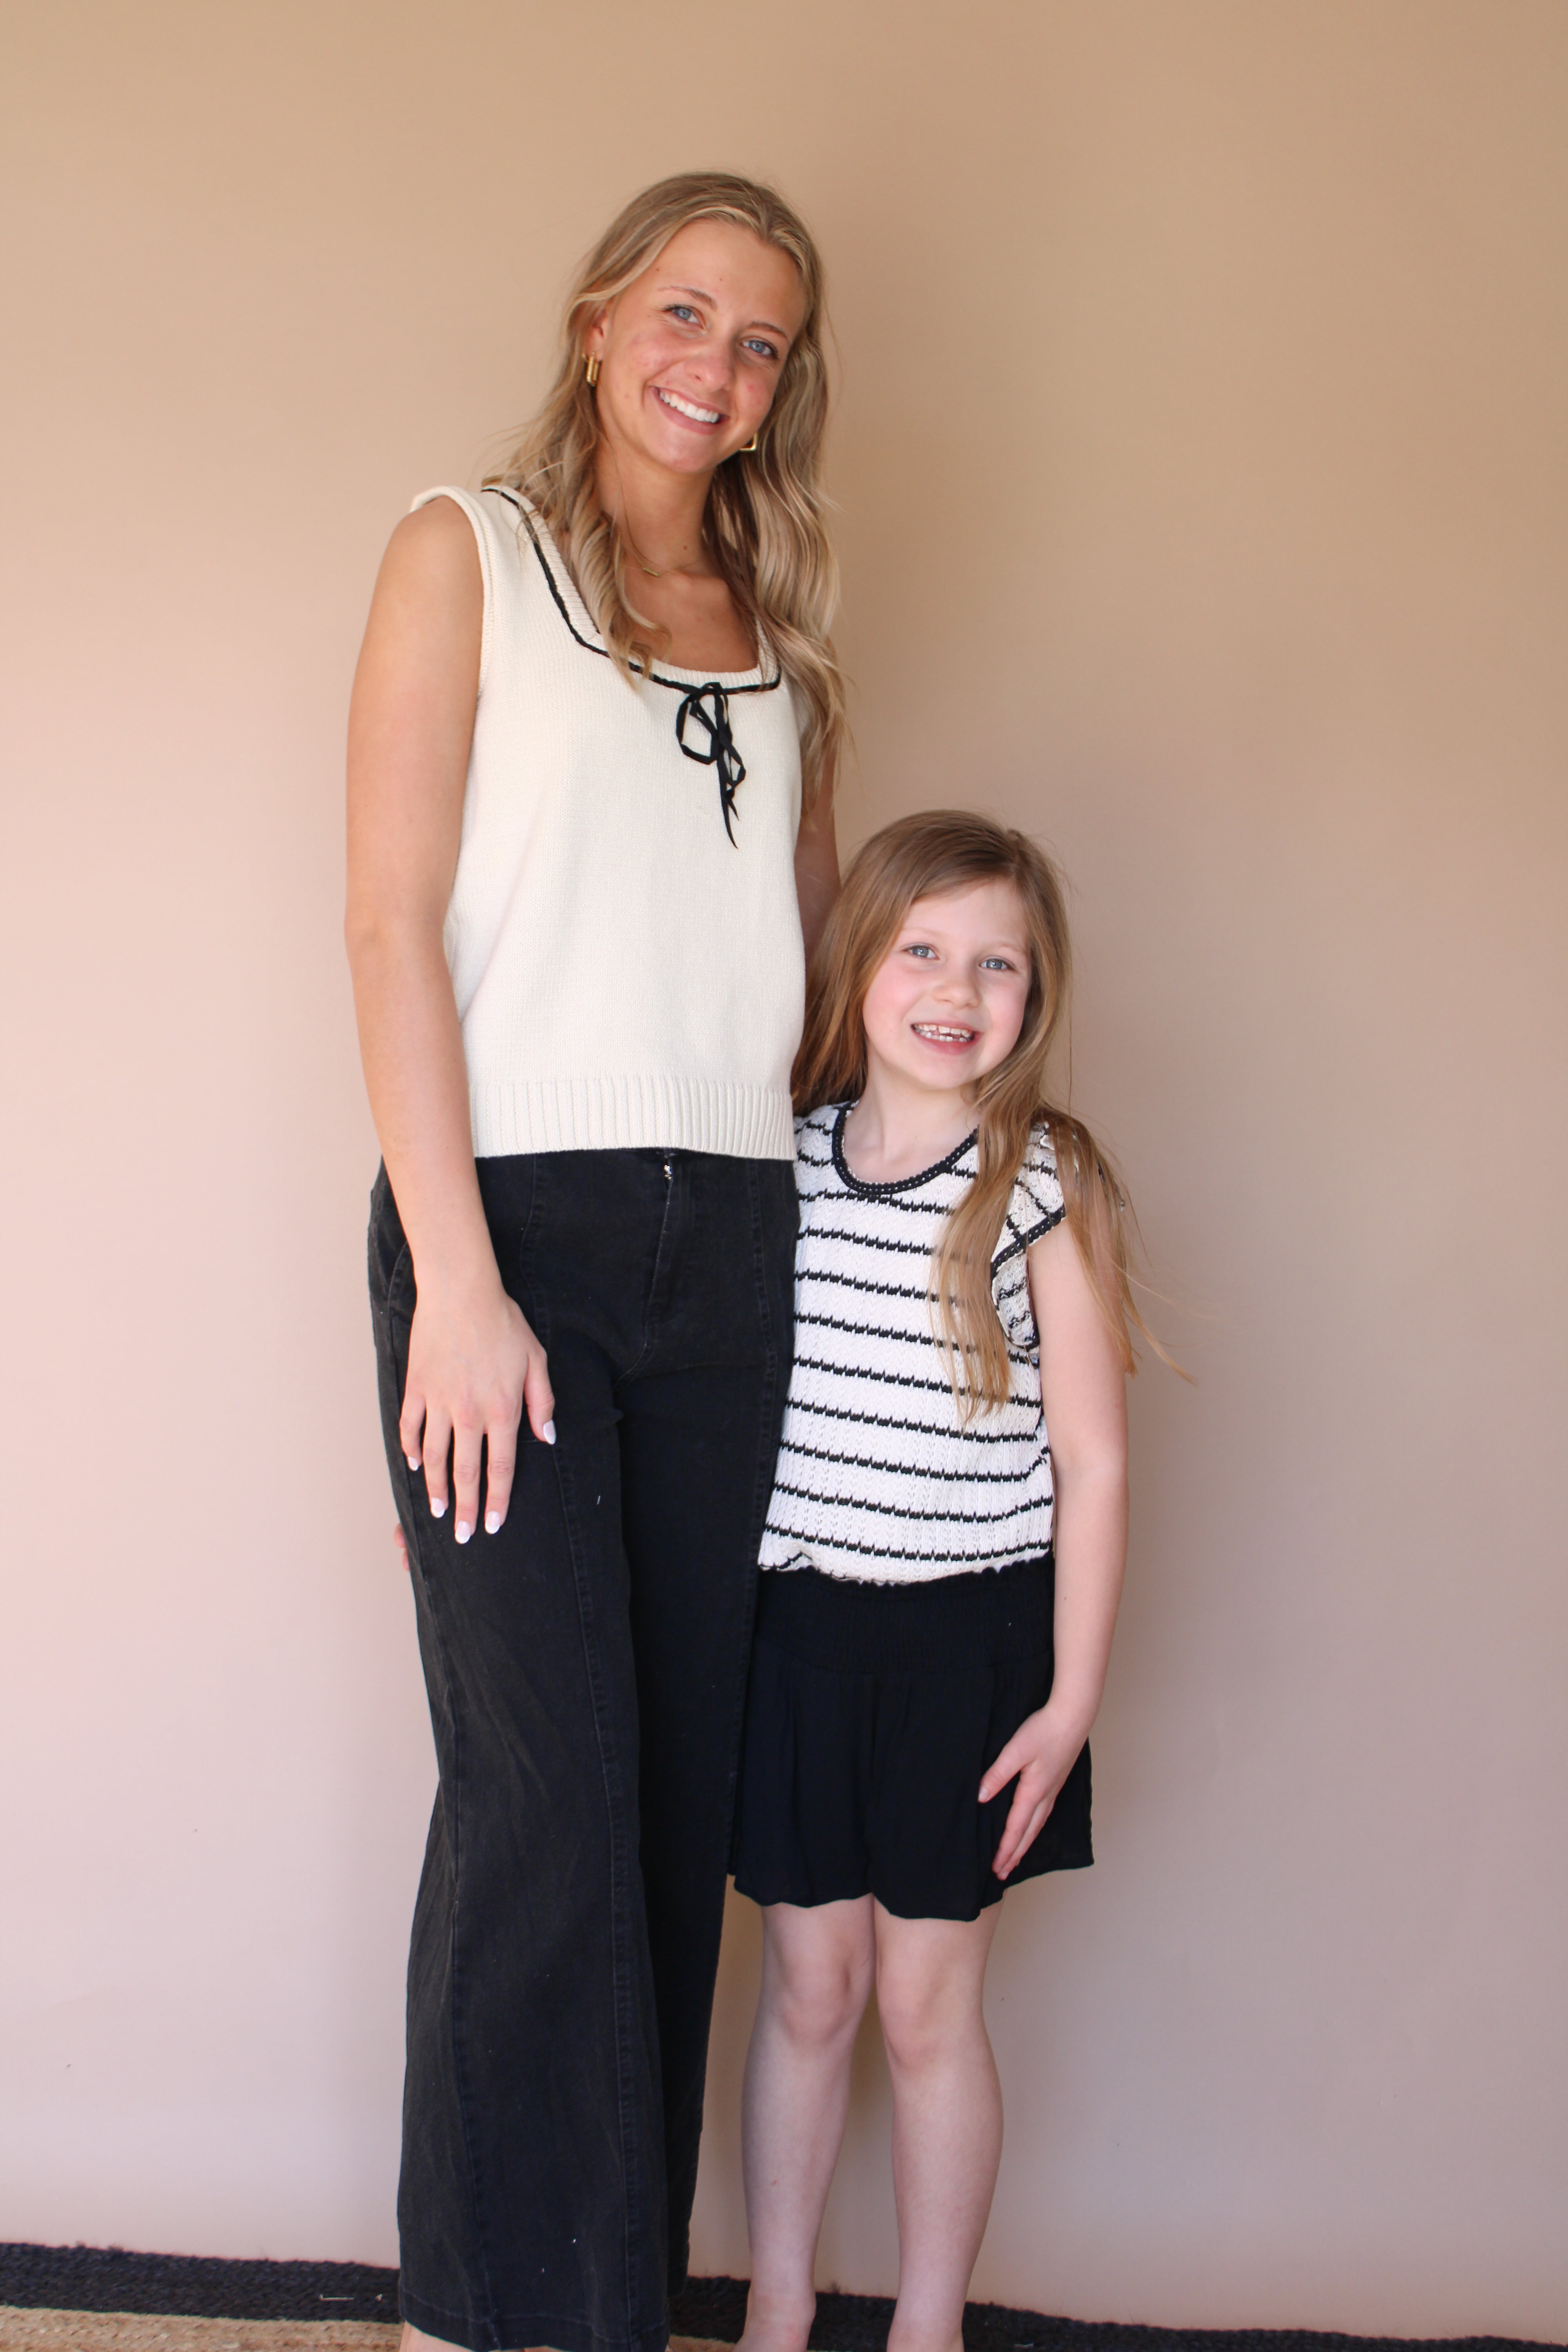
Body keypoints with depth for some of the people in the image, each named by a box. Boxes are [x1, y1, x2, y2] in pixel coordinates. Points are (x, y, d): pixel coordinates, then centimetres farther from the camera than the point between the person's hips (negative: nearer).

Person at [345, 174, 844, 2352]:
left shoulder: (780, 631, 18)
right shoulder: (468, 554, 4)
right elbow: (392, 920, -4)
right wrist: (455, 1282, -13)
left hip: (731, 1241, 5)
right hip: (519, 1216, -4)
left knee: (684, 1790, 6)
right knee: (543, 1793, -7)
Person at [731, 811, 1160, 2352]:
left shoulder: (1048, 1187, -7)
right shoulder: (782, 1159, 1)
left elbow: (1090, 1461, -5)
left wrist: (1070, 1699, -7)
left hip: (969, 1641, -2)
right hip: (798, 1625, 3)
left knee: (927, 2002, 7)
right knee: (807, 1984, 12)